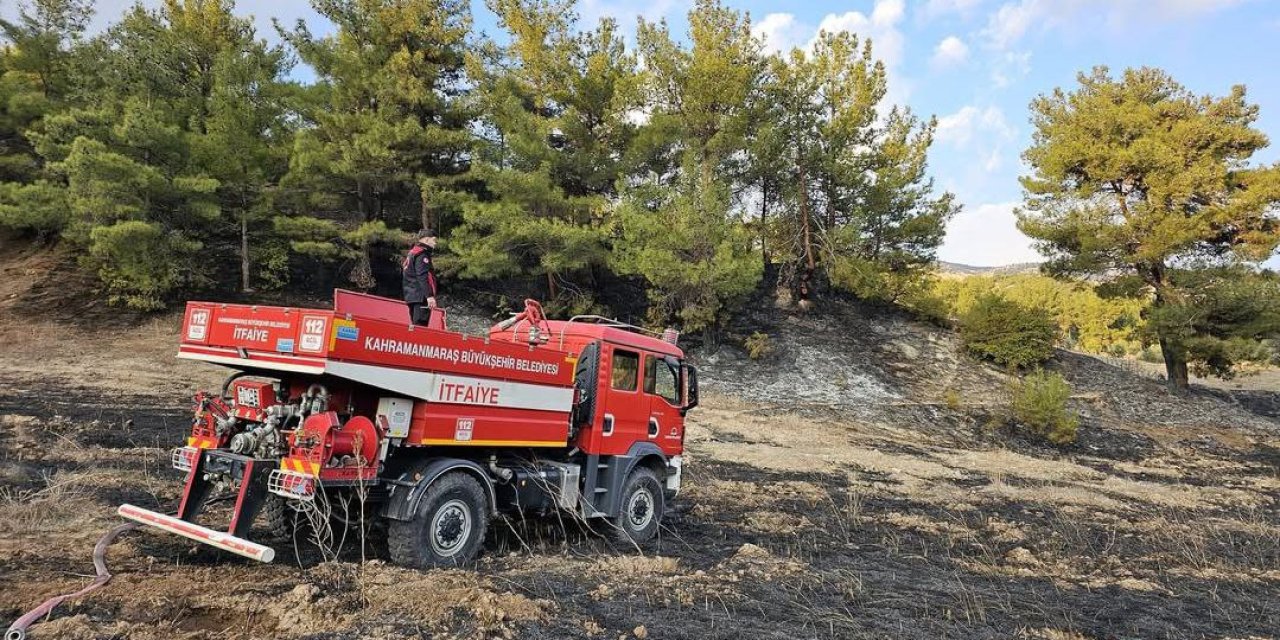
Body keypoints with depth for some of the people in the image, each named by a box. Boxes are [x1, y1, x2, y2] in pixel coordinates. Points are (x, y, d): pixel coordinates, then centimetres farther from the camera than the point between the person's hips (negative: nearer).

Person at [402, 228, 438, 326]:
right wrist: (430, 295, -23)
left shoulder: (412, 253, 21)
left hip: (411, 295, 10)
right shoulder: (422, 254, -11)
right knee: (421, 326, -12)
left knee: (416, 325, 13)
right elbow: (423, 277, -20)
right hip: (421, 296, -10)